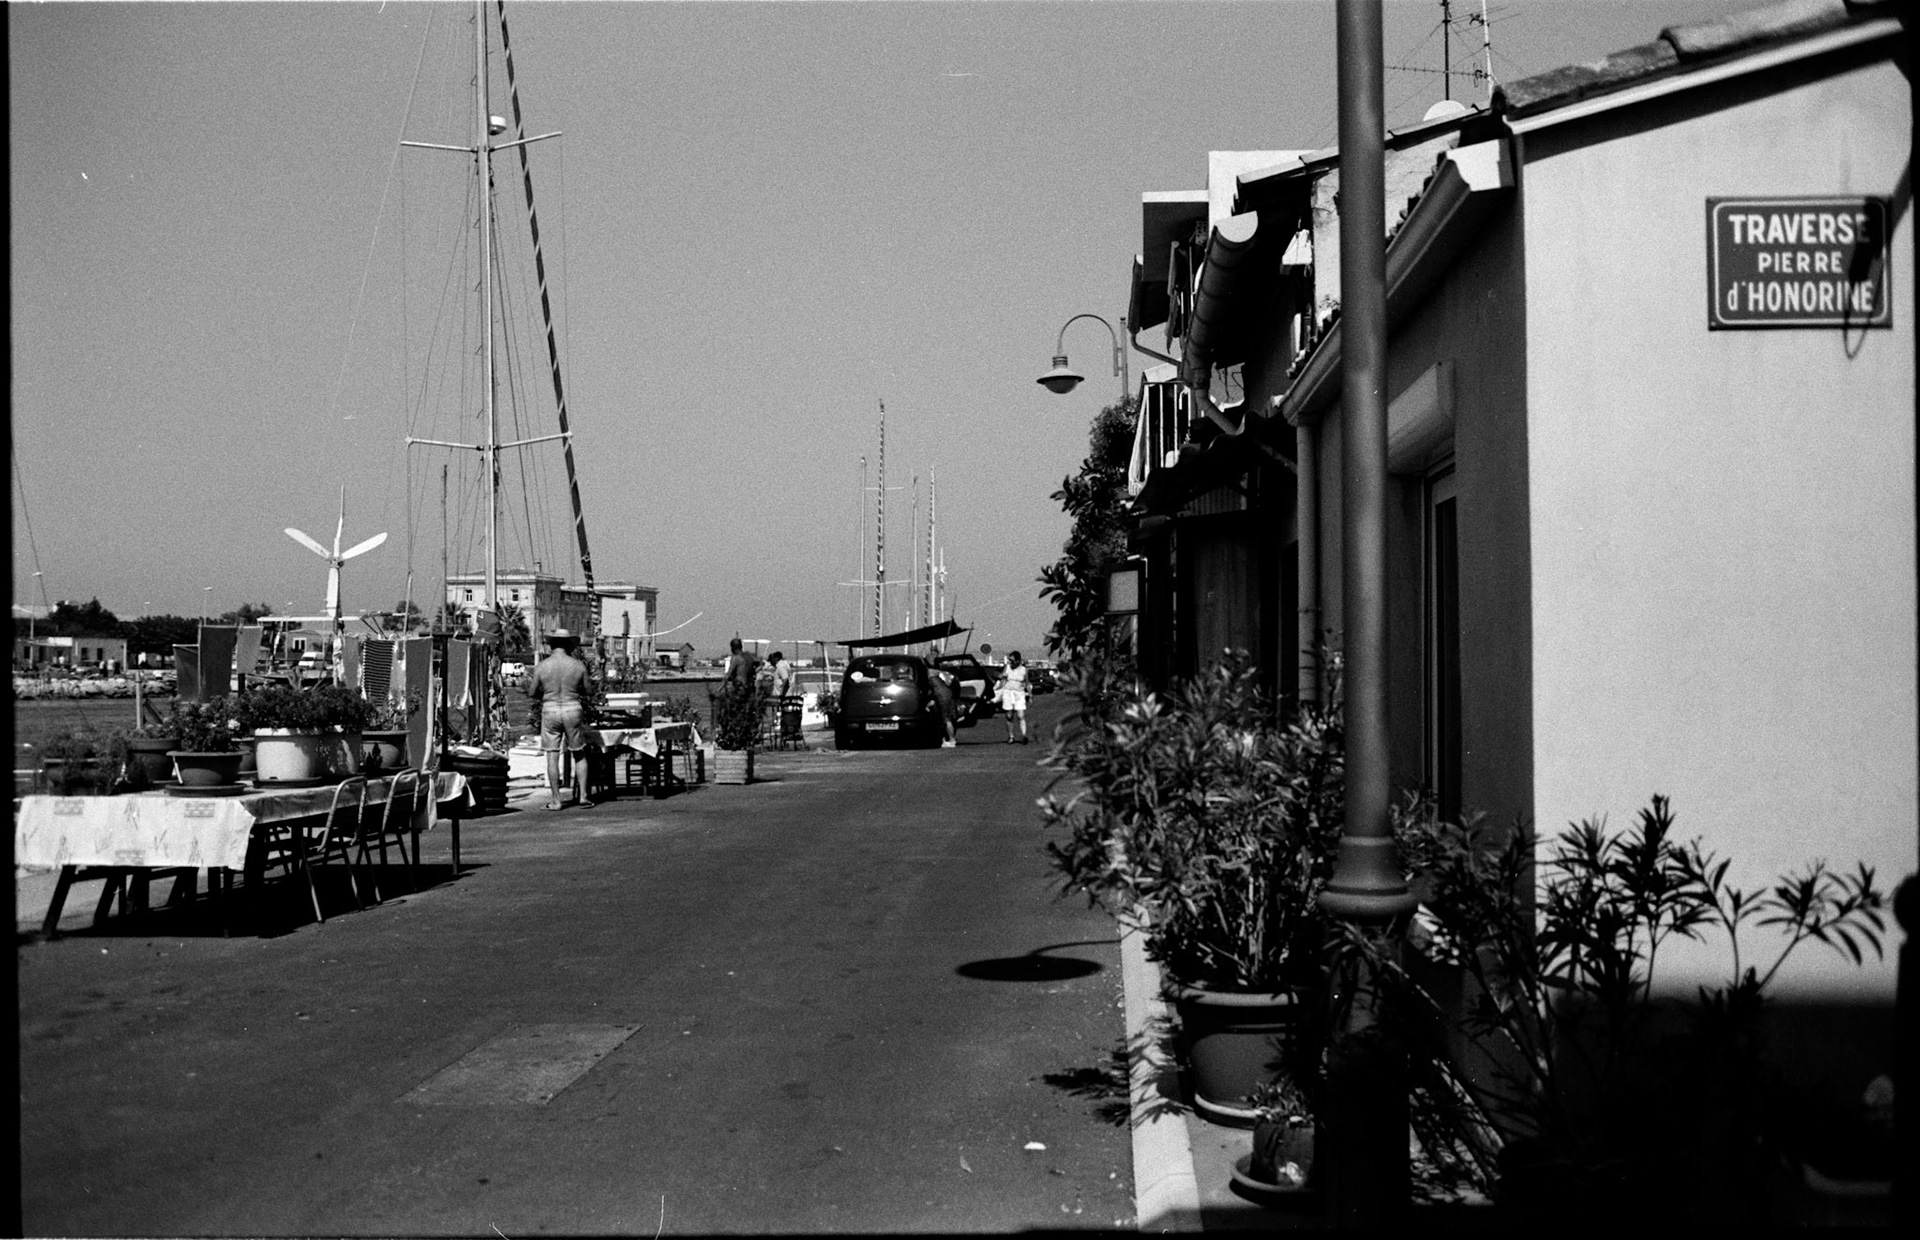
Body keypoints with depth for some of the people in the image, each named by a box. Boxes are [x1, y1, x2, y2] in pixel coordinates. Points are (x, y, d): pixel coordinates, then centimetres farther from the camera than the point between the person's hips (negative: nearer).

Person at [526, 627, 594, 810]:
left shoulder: (541, 666, -3)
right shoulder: (578, 665, -3)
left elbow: (532, 693, 4)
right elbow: (589, 692, 5)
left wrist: (529, 683, 24)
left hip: (550, 710, 0)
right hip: (573, 709, 0)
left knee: (552, 757, 4)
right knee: (579, 754, 12)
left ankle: (555, 800, 4)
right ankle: (583, 796, 7)